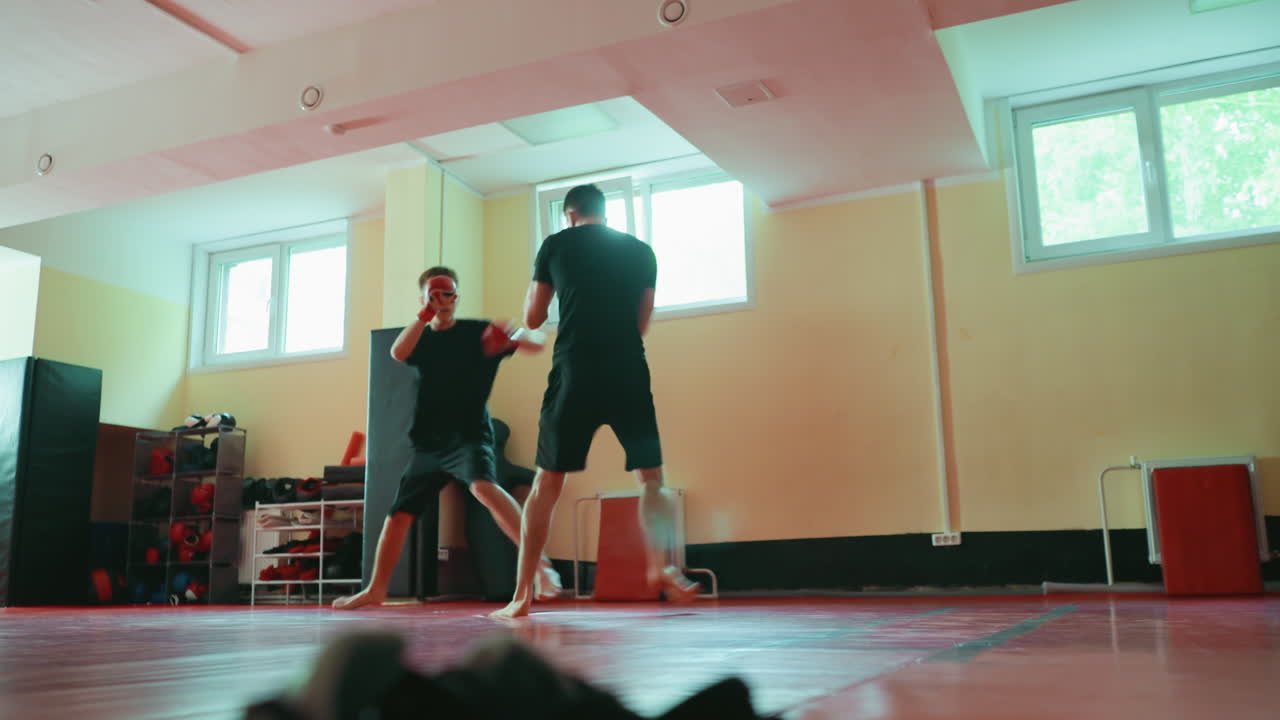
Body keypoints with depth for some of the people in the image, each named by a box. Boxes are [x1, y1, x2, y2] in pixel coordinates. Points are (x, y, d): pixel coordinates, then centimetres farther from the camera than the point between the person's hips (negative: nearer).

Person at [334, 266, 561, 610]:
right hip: (429, 442, 5)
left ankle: (539, 563, -34)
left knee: (484, 487, -34)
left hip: (469, 435, -5)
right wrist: (425, 314, -23)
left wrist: (513, 338, -33)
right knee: (398, 514, 8)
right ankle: (375, 589, 23)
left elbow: (536, 343, -10)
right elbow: (398, 353, -14)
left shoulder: (477, 331, -2)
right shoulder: (423, 339, 9)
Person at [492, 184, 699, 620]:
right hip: (628, 374, 1)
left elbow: (533, 318, 13)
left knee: (546, 483, 5)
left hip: (574, 374, -1)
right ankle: (661, 567, -12)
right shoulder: (641, 252, 14)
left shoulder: (556, 246, 10)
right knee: (650, 478, 10)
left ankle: (522, 596, 4)